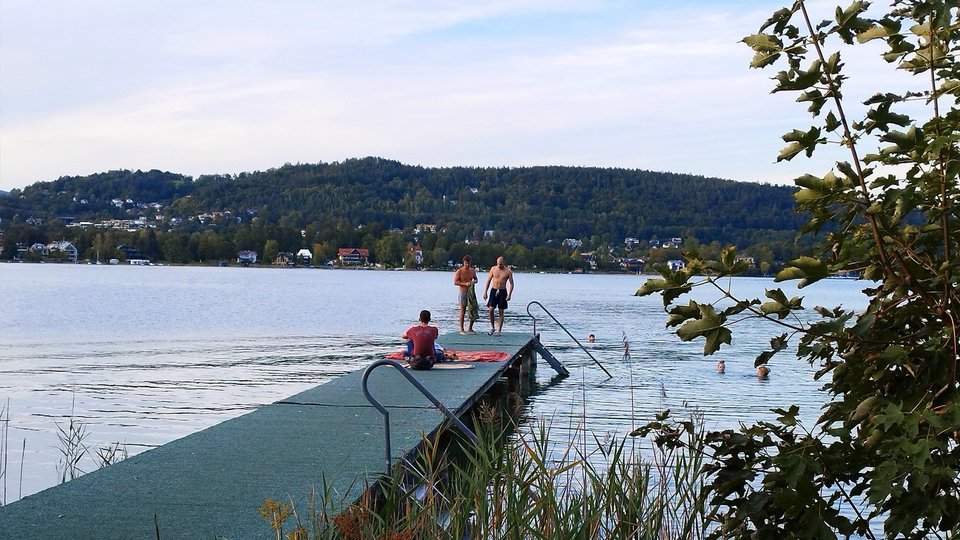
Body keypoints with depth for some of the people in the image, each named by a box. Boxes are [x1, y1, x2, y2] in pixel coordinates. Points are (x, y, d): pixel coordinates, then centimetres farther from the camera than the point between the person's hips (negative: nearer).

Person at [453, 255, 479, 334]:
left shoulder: (472, 271, 9)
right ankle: (461, 329, 4)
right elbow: (455, 282, -11)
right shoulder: (459, 271, -7)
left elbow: (475, 279, 22)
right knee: (462, 311, -2)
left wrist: (474, 281, -2)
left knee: (474, 311, 4)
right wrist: (465, 284, -20)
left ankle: (470, 328, 18)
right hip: (463, 292, -5)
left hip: (471, 292, 5)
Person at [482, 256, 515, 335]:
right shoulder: (493, 269, 1)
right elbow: (488, 281, 6)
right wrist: (485, 292, 0)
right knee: (491, 309, -10)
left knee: (501, 312, 1)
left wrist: (509, 295, -12)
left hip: (502, 292, -1)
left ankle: (498, 331, 5)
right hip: (493, 290, 1)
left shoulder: (508, 271, -4)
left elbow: (511, 284, -1)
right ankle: (492, 327, 7)